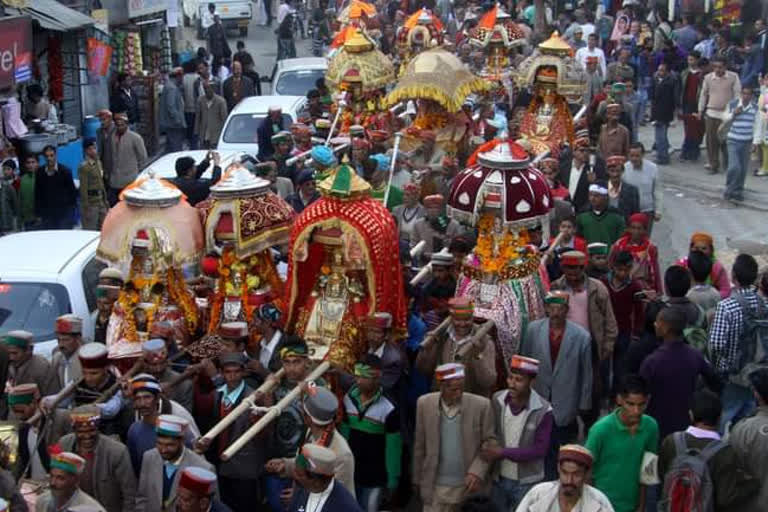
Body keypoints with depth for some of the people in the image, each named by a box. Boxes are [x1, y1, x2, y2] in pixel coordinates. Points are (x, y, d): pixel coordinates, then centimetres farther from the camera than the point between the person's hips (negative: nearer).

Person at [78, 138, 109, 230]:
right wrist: (86, 208, -18)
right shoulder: (84, 167, -14)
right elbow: (83, 189, -16)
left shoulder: (98, 163, 12)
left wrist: (105, 201, 18)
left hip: (100, 201, 8)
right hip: (91, 203, -8)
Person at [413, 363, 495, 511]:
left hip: (468, 486, -1)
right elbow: (419, 445, 5)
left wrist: (477, 472, -16)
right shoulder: (425, 403, -3)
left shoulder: (481, 405, -10)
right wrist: (417, 479, 10)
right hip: (435, 487, 1)